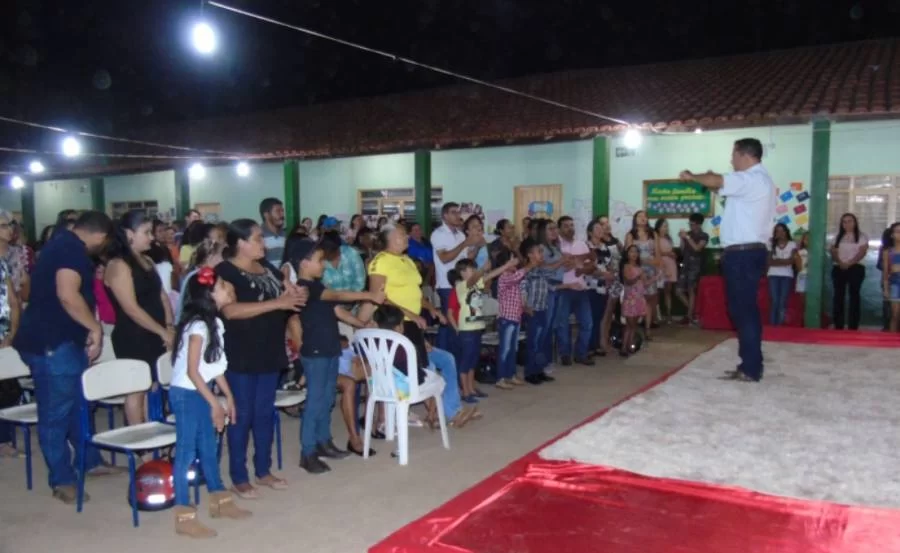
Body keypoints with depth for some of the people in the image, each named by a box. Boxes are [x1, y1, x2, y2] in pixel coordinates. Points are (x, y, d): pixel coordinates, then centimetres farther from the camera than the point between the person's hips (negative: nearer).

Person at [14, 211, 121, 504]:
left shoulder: (64, 243, 15)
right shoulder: (72, 248, -17)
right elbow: (67, 295, -29)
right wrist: (95, 328, -19)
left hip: (63, 339, 11)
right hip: (51, 342, -11)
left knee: (78, 403, 18)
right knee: (56, 412, 0)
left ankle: (90, 461, 31)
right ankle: (62, 480, 11)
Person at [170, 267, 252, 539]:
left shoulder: (214, 322, 6)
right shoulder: (198, 325, -21)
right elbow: (192, 371, -21)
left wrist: (228, 397, 13)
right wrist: (215, 403, -18)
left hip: (201, 392, 9)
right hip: (186, 394, -9)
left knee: (208, 448, 17)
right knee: (187, 452, -2)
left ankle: (220, 502, 30)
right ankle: (184, 518, 8)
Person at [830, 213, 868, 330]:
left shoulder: (861, 236, 4)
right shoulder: (838, 236, 14)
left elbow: (862, 253, -7)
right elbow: (833, 252, 5)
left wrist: (849, 263, -19)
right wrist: (840, 263, -14)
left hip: (856, 268, -3)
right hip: (838, 269, 3)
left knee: (854, 295, -4)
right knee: (838, 295, 1)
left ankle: (853, 326, -5)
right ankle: (838, 325, 3)